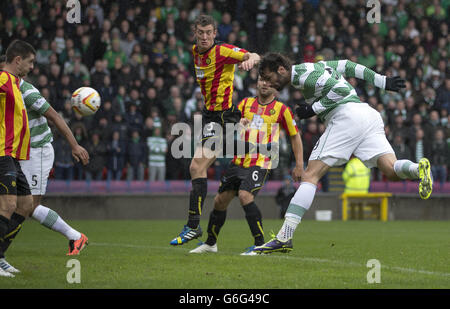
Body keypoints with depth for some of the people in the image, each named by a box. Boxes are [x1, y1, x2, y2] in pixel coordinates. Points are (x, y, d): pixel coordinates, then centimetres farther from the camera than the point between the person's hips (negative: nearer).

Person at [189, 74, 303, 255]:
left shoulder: (281, 109, 1)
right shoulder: (245, 103, 11)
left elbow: (295, 136, 7)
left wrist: (299, 165, 4)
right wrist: (238, 123, -12)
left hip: (261, 163, -5)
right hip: (238, 161, 5)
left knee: (245, 195, -27)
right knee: (220, 200, 6)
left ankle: (260, 244, -20)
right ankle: (210, 243, 26)